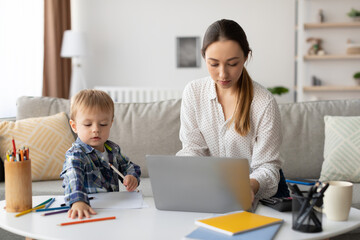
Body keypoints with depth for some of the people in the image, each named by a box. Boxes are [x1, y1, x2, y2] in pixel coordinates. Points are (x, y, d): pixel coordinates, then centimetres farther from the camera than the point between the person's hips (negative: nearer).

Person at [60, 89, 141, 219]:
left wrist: (132, 177, 2)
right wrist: (78, 201, -51)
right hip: (89, 210, -2)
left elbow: (128, 166, 25)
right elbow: (73, 178, -32)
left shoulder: (113, 149, 9)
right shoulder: (75, 155, -12)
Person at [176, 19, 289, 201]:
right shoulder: (193, 92, -1)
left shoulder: (265, 103, -12)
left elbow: (267, 166, -12)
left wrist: (252, 185, -35)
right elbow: (192, 148, 0)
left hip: (259, 192, -3)